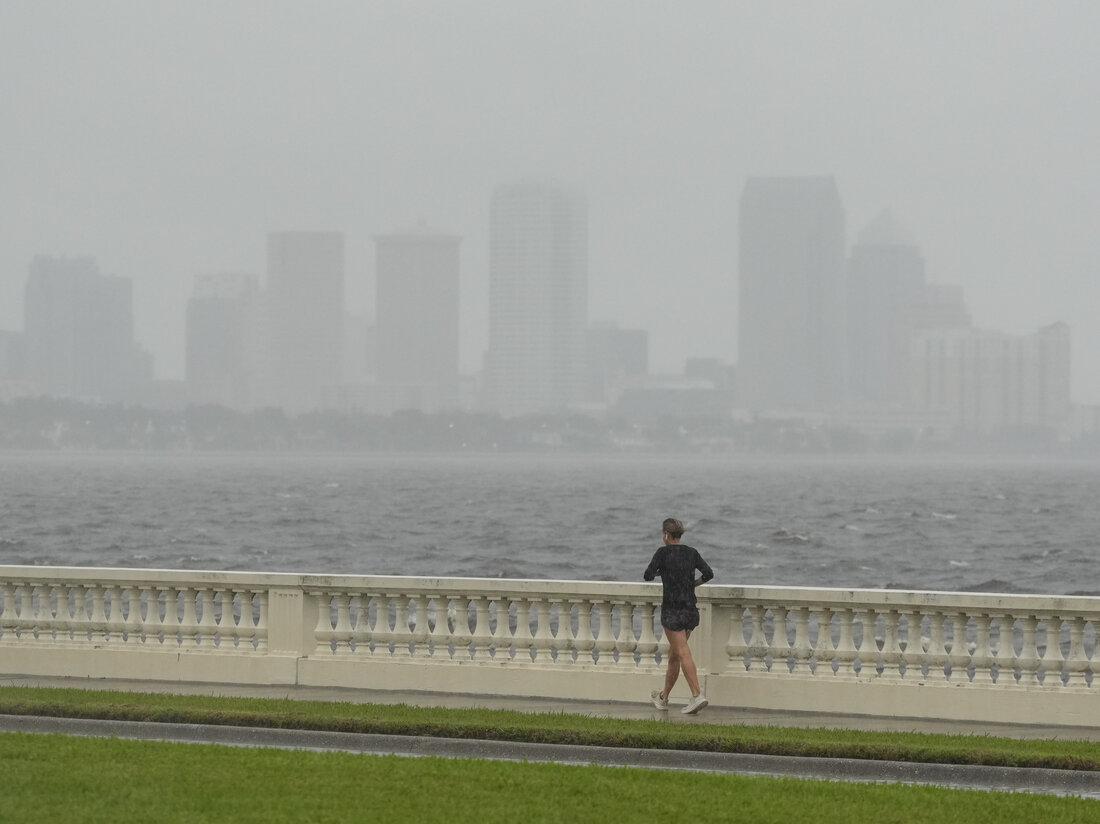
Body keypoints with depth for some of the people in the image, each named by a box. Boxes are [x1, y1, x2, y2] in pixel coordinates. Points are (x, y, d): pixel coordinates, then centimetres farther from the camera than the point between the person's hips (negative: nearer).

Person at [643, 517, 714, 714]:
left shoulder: (663, 552, -7)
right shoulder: (692, 552, 7)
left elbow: (648, 576, -6)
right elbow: (709, 573, -1)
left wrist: (658, 570, 16)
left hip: (672, 609, -6)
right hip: (691, 608, 6)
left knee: (683, 654, -12)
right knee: (673, 654, 18)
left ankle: (697, 696, -26)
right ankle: (663, 698, 30)